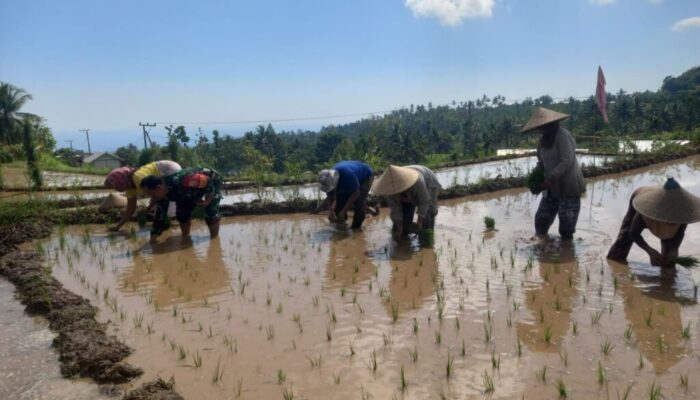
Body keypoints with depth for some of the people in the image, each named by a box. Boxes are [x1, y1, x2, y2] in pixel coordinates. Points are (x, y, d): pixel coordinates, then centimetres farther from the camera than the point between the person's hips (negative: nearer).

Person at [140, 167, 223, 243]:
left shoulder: (181, 183, -44)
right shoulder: (161, 194, -16)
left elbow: (207, 180, -33)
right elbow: (160, 215, -6)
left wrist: (208, 199, -22)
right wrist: (153, 239, -4)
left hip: (212, 181, -7)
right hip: (194, 188, 7)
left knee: (210, 213, -18)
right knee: (181, 213, -2)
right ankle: (185, 238, 17)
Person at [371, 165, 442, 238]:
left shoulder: (418, 182, -44)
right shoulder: (391, 188, -32)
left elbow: (424, 201, -31)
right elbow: (395, 209, -23)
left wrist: (420, 222, -26)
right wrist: (399, 229, -19)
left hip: (428, 187, -3)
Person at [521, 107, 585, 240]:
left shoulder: (562, 135, -15)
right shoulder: (544, 139, 9)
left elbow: (567, 162, -22)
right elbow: (542, 162, 16)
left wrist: (549, 180, -27)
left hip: (568, 187, -8)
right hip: (553, 188, 8)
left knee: (566, 228, -2)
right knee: (541, 221, 9)